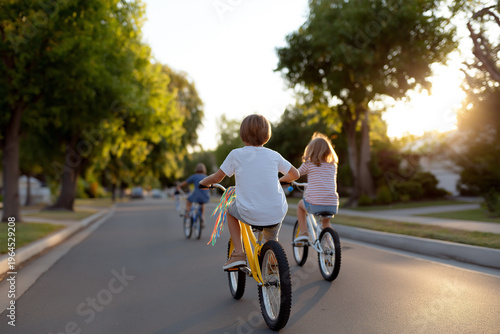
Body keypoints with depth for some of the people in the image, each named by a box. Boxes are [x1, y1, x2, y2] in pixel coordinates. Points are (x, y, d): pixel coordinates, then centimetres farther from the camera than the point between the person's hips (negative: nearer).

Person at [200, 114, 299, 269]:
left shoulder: (236, 154, 0)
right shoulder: (274, 155, 6)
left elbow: (217, 178, 7)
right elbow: (295, 174, 18)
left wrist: (203, 182, 29)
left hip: (250, 215, -3)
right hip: (276, 215, 3)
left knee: (230, 209, 30)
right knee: (271, 242, 33)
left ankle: (238, 253, 19)